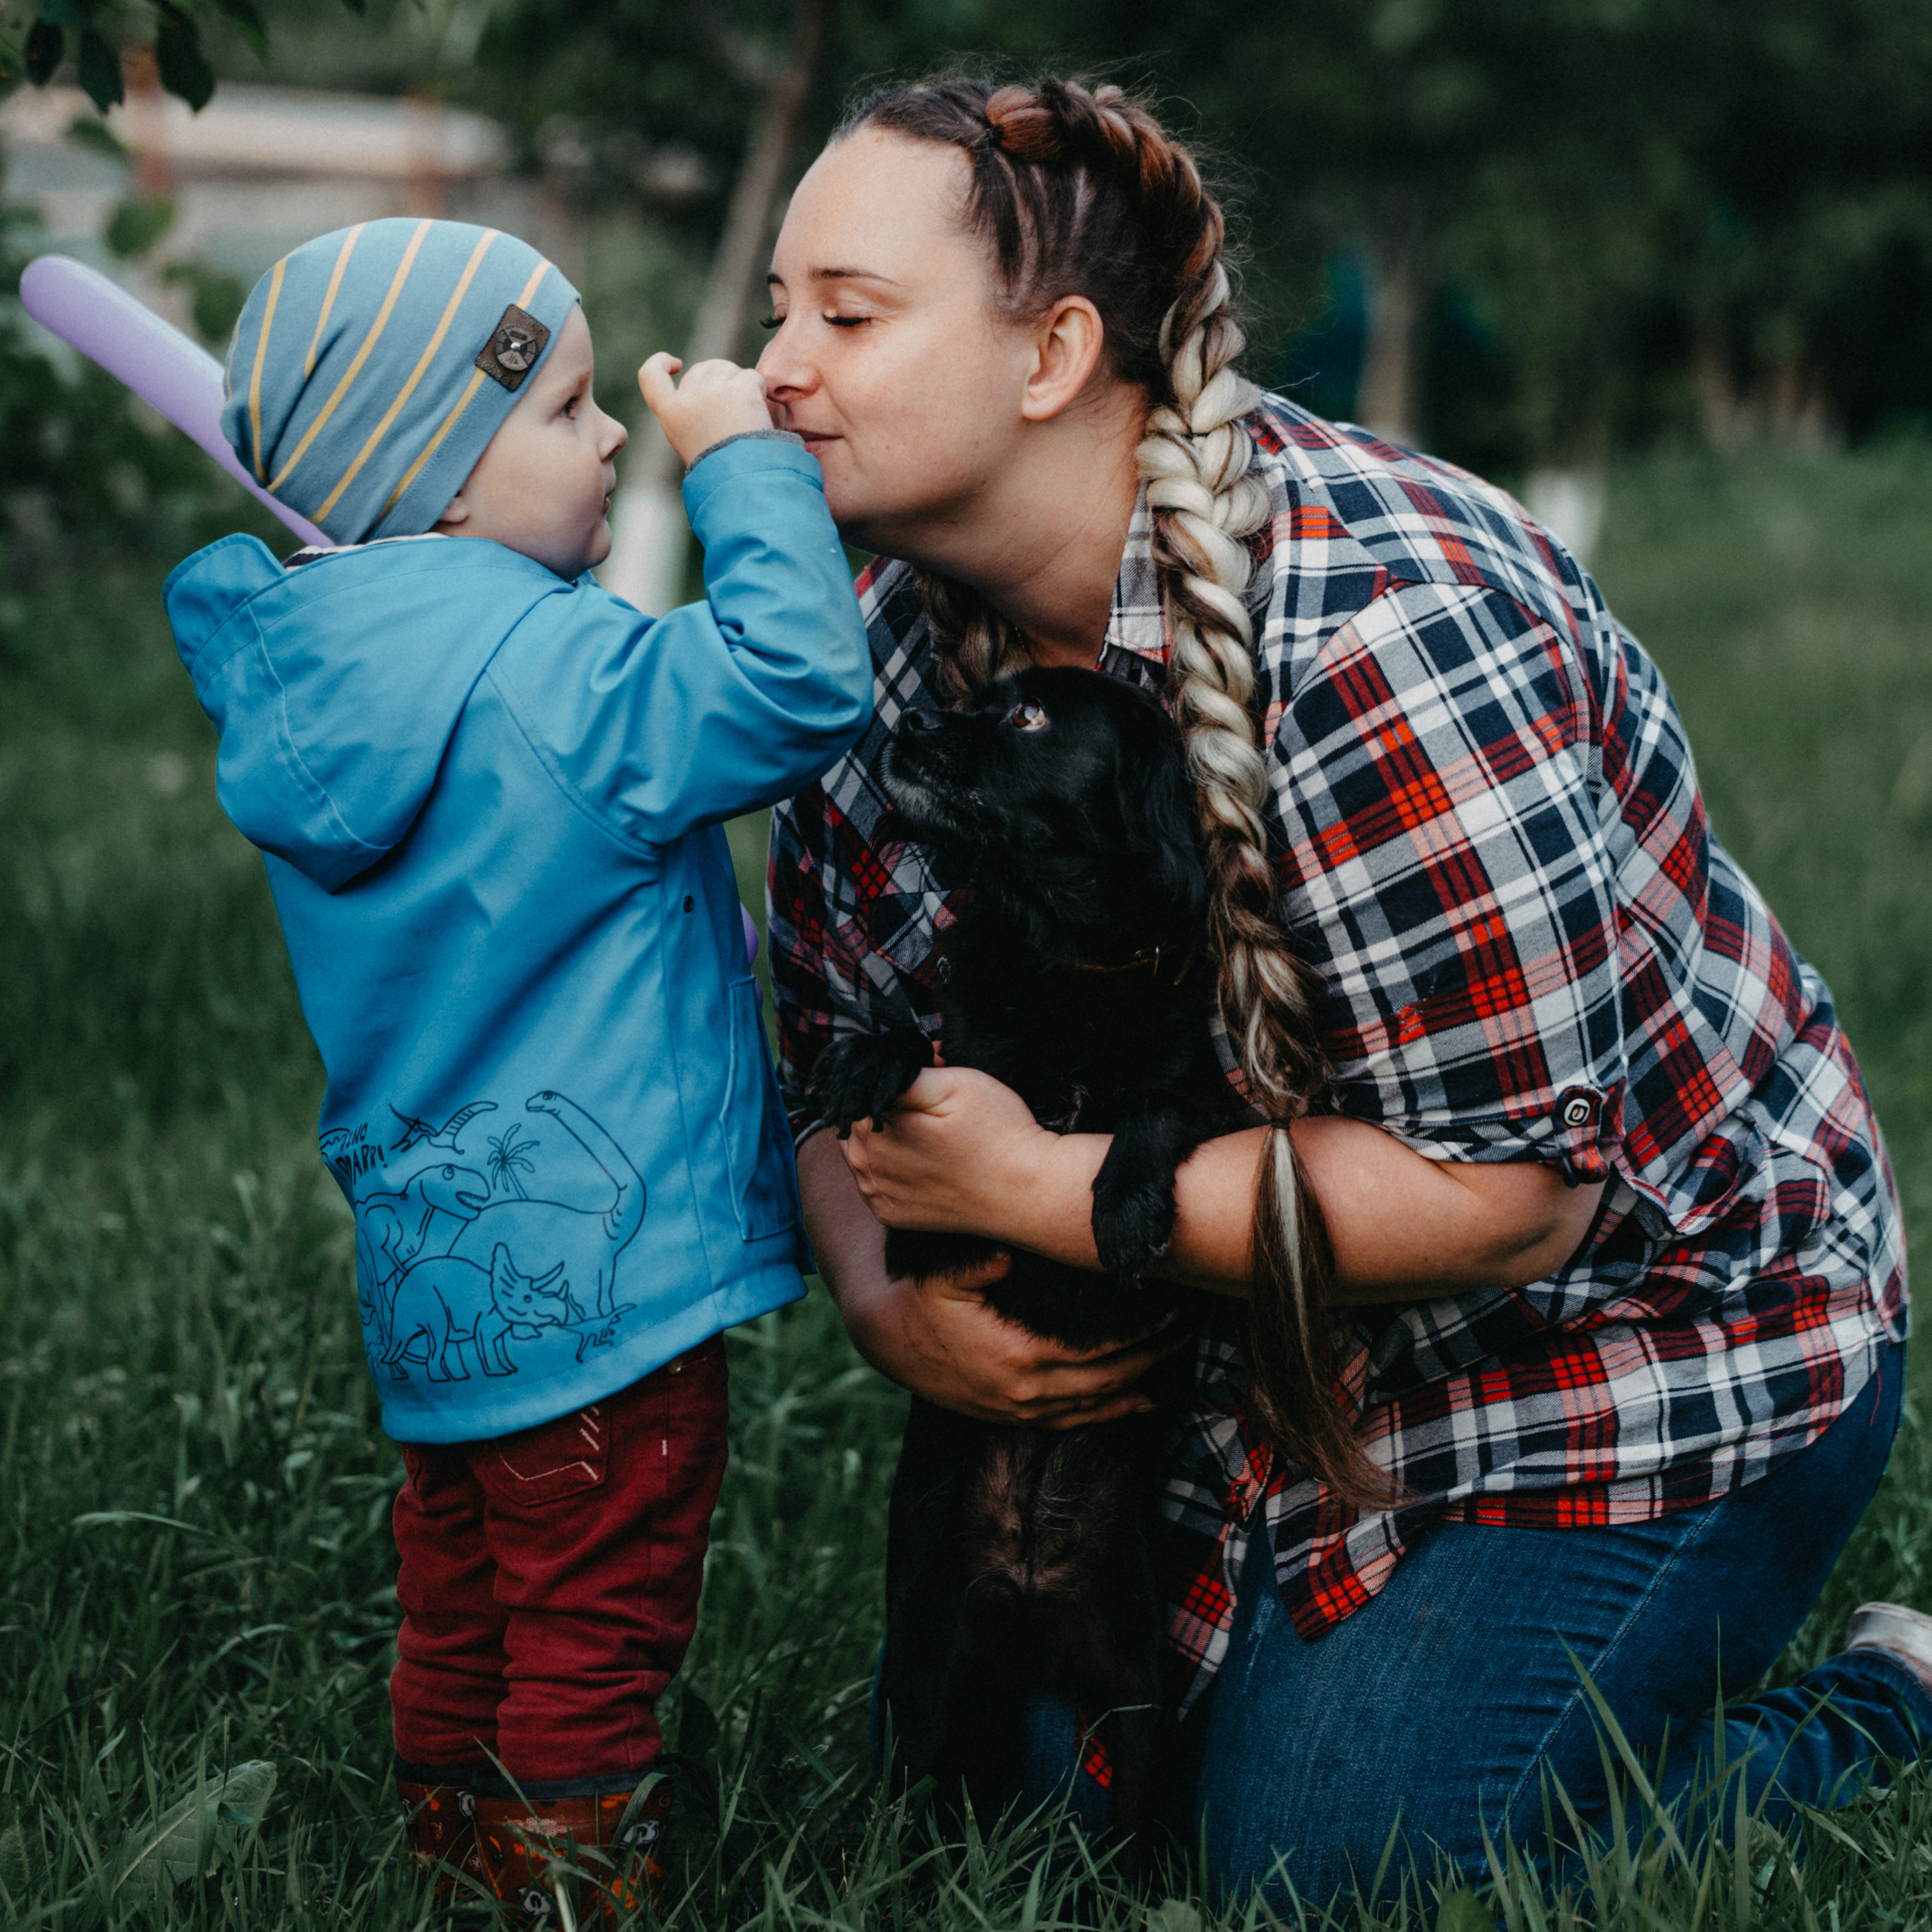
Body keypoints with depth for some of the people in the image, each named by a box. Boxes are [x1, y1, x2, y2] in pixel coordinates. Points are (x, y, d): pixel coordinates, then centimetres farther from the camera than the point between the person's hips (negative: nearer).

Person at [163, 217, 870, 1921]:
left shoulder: (337, 659, 7)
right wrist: (745, 464, -20)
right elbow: (798, 690, -32)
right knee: (594, 1639, 4)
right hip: (591, 1275, -9)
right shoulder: (530, 673, -23)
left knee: (467, 1613, 23)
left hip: (444, 1260, 9)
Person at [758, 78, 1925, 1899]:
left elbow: (1510, 1190, -32)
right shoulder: (894, 645, -5)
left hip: (1623, 1333, -8)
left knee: (1314, 1871, -10)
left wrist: (1037, 1189, -28)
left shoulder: (1382, 629, -31)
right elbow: (836, 1058, 4)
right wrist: (885, 1304, -18)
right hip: (1260, 1359, 8)